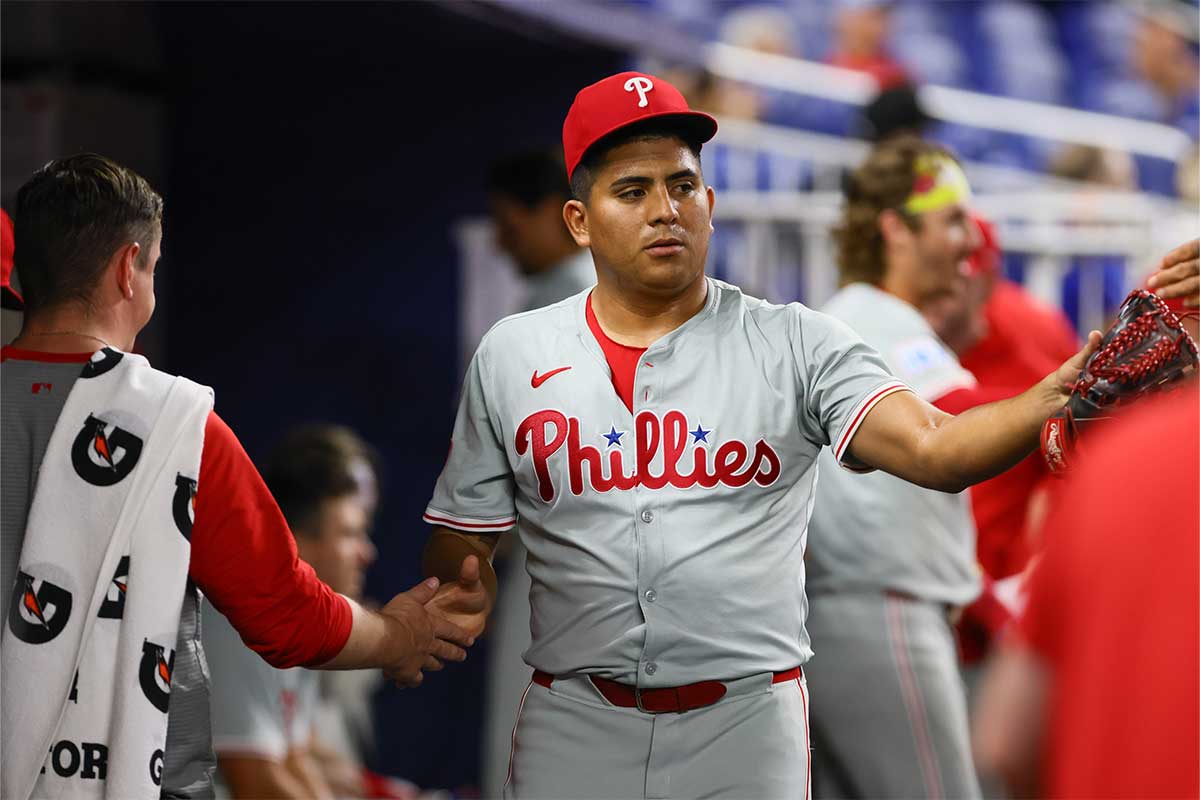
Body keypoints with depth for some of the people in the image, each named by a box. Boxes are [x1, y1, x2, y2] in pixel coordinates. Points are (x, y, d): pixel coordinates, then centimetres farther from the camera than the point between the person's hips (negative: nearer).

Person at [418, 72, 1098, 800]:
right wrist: (465, 597, -14)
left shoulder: (794, 345, -1)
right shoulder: (511, 356, 5)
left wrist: (1053, 398, -33)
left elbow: (934, 451, -15)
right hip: (577, 729, 1)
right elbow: (464, 541, 10)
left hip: (748, 732, -1)